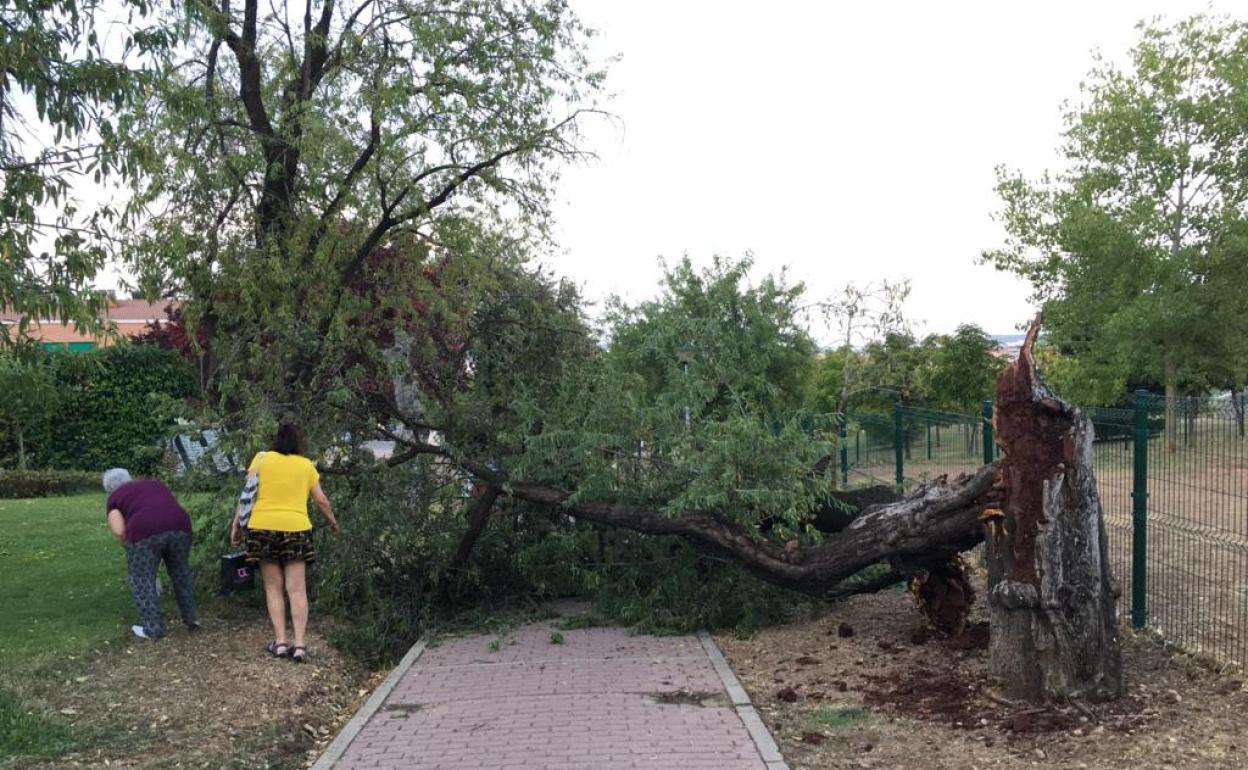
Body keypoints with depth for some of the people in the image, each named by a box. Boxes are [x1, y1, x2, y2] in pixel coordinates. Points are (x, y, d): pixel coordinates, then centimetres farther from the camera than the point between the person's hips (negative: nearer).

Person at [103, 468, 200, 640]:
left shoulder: (115, 499, 17)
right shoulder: (155, 483, 30)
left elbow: (119, 531, 3)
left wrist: (130, 545, 20)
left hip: (146, 531, -5)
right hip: (179, 526, 5)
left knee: (142, 580, 11)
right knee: (180, 573, 21)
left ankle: (152, 628, 13)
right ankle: (191, 618, 28)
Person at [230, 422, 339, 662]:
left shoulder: (262, 459, 5)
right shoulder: (306, 465, 7)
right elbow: (321, 500, 11)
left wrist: (236, 524, 7)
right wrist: (332, 521, 27)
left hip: (263, 527, 0)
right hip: (296, 529, 0)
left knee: (273, 588, 9)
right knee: (297, 589, 1)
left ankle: (280, 642, 5)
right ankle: (299, 645, -4)